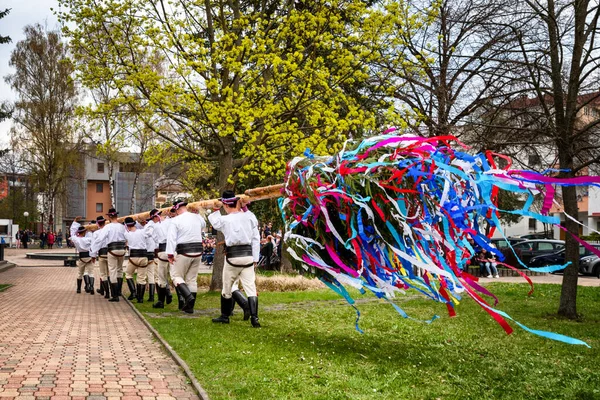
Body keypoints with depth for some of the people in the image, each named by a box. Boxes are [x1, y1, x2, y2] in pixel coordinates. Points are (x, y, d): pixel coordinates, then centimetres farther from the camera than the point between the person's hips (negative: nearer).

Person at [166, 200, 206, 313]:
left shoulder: (175, 221, -9)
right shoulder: (198, 218, 5)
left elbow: (171, 238, -15)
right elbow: (203, 225, 28)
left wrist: (170, 254, -14)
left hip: (184, 253, -5)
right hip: (198, 252, 5)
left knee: (176, 276, 7)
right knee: (192, 279, 11)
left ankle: (189, 296, -16)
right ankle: (189, 306, 14)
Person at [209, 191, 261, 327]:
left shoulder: (225, 220, -9)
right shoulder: (249, 216, -2)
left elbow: (214, 222, 15)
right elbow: (256, 238, 2)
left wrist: (215, 209, 27)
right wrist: (255, 258, 8)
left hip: (232, 257, -2)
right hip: (248, 255, 2)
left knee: (226, 288, 16)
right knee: (251, 288, 0)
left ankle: (225, 316, 28)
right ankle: (254, 318, -11)